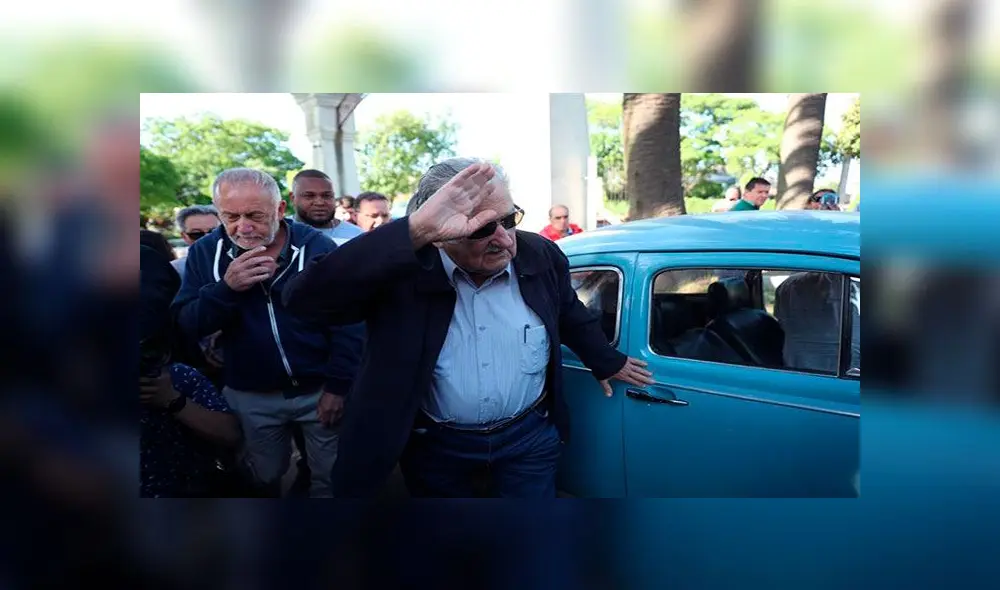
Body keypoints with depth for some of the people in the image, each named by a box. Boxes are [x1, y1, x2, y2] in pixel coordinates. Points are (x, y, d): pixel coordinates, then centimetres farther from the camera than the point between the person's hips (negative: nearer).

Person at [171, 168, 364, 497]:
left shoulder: (318, 248, -13)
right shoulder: (205, 253, -5)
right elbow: (186, 326, -11)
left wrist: (338, 386, -11)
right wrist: (226, 288, -27)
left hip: (319, 390, -2)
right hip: (250, 395, 2)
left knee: (331, 479, 14)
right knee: (265, 478, 22)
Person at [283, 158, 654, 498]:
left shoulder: (541, 256, -9)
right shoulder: (404, 272, -22)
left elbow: (570, 315, 13)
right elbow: (303, 297, -39)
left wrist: (607, 363, 25)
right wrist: (414, 232, -46)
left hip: (529, 437, 2)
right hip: (434, 446, -1)